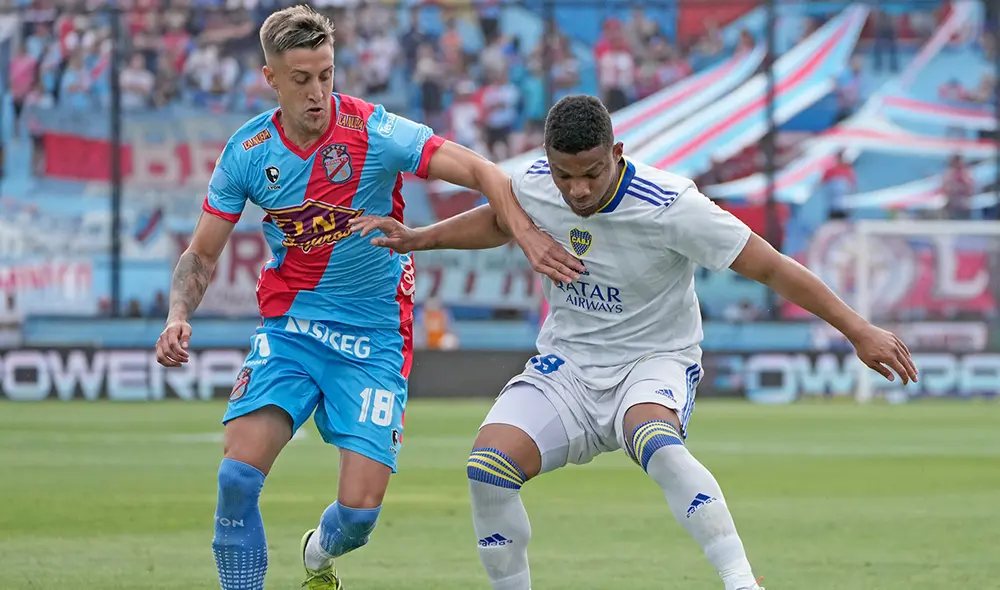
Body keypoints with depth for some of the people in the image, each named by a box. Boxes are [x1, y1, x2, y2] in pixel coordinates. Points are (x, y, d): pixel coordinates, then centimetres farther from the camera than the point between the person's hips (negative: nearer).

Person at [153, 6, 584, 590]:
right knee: (238, 474, -19)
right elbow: (203, 252, 5)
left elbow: (481, 171, -18)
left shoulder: (374, 132, -14)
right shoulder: (248, 151, -3)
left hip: (373, 338, -2)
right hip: (289, 328, 2)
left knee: (361, 509, -9)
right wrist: (179, 316, -13)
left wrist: (528, 234, -34)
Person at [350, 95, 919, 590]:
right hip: (567, 365, 5)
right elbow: (498, 222, 20)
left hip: (655, 362, -5)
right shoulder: (533, 186, -8)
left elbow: (771, 266, -19)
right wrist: (419, 238, 9)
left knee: (654, 440, -40)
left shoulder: (670, 206, -23)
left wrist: (859, 329, -21)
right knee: (489, 464, -21)